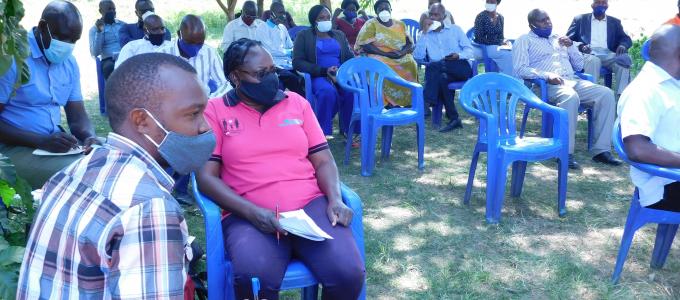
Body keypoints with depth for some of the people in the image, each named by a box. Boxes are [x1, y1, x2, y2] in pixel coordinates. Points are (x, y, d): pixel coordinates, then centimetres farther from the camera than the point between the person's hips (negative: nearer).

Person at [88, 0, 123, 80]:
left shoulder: (123, 25, 18)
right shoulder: (94, 29, 8)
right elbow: (95, 53, -5)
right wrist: (99, 31, -12)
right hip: (108, 59, -2)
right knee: (110, 67, -38)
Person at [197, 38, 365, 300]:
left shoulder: (296, 102, 14)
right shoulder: (215, 111, 5)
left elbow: (323, 161, 12)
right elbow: (206, 176, -3)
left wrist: (335, 199, -8)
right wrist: (252, 212, -17)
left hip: (311, 204, 3)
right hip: (249, 216, -2)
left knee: (348, 273, -22)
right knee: (254, 279, -34)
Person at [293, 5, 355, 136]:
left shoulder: (339, 35, 21)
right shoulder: (304, 36, 7)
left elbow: (350, 57, 14)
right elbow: (297, 62, -4)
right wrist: (324, 71, -15)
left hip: (341, 75, 3)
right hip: (317, 76, -3)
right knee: (327, 91, -38)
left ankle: (349, 130, -19)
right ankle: (323, 133, -28)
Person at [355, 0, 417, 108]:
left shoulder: (400, 24, 15)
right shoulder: (371, 24, 3)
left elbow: (410, 44, 11)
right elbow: (365, 46, -9)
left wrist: (402, 52, -13)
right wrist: (387, 54, -18)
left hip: (401, 58, 3)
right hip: (379, 57, -3)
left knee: (411, 65, -28)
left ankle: (409, 102, -22)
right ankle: (390, 104, -29)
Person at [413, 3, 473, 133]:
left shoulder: (455, 29, 15)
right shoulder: (425, 35, 18)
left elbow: (469, 51, 8)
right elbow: (418, 56, 1)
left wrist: (459, 55, -15)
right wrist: (424, 32, -1)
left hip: (462, 68, -2)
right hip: (443, 72, 2)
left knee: (434, 66, -31)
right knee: (442, 78, -35)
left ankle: (428, 101, -25)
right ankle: (454, 118, -31)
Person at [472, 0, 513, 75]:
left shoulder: (500, 17, 10)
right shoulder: (481, 17, -8)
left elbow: (501, 36, 16)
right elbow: (478, 38, -13)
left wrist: (504, 41, -9)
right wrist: (499, 43, -16)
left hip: (498, 46, 6)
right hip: (484, 47, -6)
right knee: (509, 54, -27)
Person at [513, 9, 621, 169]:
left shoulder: (559, 39, 27)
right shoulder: (524, 41, 9)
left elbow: (579, 66, 25)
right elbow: (520, 70, -7)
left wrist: (571, 46, 8)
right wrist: (547, 75, -20)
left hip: (573, 81, 6)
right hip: (546, 85, -6)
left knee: (606, 94, -18)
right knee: (571, 97, -38)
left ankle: (601, 149, -18)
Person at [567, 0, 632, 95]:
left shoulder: (615, 22, 25)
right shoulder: (580, 19, 18)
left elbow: (626, 39, 18)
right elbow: (568, 39, 9)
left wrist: (622, 45, -8)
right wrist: (580, 46, -13)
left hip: (607, 54, 3)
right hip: (588, 54, -2)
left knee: (625, 59, -29)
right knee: (593, 60, -38)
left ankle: (621, 96, -34)